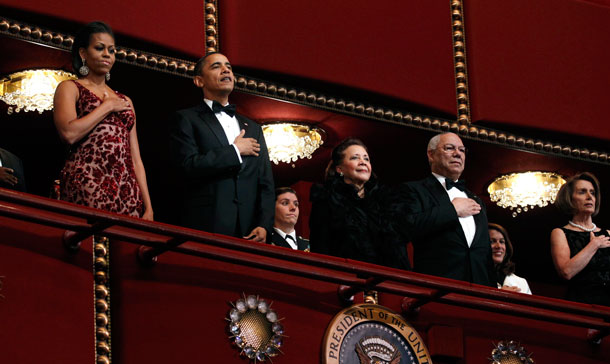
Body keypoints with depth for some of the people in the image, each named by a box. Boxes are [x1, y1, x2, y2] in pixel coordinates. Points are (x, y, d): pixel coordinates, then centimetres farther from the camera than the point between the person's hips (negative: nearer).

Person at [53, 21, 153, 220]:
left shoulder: (124, 101, 24)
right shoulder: (70, 88, 9)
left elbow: (135, 159, 18)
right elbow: (69, 133, -11)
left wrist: (148, 208, 8)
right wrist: (107, 107, 0)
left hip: (126, 192, 5)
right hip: (86, 187, -5)